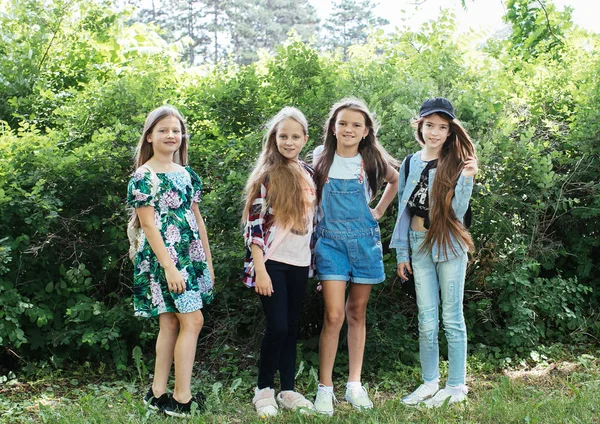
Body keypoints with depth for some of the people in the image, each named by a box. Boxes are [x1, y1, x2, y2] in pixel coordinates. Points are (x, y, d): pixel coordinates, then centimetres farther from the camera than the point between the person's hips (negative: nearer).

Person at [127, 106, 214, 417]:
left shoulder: (187, 174, 12)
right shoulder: (143, 176, -8)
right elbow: (148, 225, -13)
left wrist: (208, 260, 14)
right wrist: (169, 266, -18)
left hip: (191, 255, 7)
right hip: (163, 257, -7)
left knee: (170, 323, 9)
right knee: (193, 320, -9)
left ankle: (158, 394, 18)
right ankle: (182, 398, 0)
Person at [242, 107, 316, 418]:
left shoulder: (308, 173, 9)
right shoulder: (266, 174, -7)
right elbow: (254, 222, -11)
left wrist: (314, 261, 14)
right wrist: (259, 269, -16)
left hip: (300, 263, 5)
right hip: (273, 262, -5)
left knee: (292, 328, 10)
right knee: (277, 327, -6)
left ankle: (288, 390, 20)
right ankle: (263, 390, 12)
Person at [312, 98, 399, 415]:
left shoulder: (372, 161, 0)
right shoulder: (321, 158, -1)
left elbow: (395, 180, 19)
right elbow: (311, 196, 11)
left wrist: (379, 211, 11)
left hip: (364, 242, 1)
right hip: (331, 242, -1)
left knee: (357, 314, 9)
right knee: (334, 316, -9)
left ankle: (355, 384, 19)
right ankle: (325, 388, 3)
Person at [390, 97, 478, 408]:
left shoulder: (458, 164, -3)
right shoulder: (410, 164, 7)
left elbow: (457, 212, -10)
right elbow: (404, 210, 10)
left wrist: (466, 179, -22)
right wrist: (402, 254, 8)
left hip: (449, 245, -3)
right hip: (418, 244, 4)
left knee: (452, 317, 3)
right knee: (426, 320, 9)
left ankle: (456, 386, 13)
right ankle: (430, 382, 21)